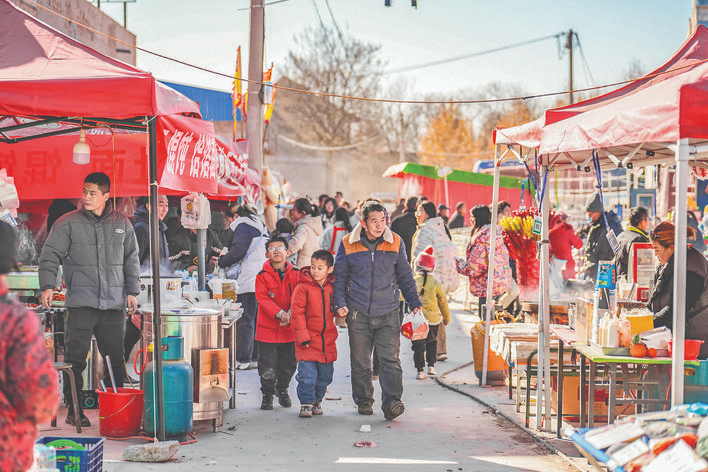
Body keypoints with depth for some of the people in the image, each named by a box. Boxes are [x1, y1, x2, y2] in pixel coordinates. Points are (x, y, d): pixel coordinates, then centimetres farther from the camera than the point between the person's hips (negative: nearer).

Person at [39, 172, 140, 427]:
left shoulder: (122, 224, 10)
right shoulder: (68, 223, 1)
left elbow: (131, 260, 18)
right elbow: (50, 255, 0)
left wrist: (132, 291, 12)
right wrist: (47, 286, -12)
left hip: (114, 302, 3)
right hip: (80, 303, -3)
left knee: (115, 358, 5)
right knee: (75, 358, -4)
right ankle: (74, 409, 4)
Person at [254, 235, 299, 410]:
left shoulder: (295, 274, 4)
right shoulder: (262, 276, -2)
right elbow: (262, 298, -11)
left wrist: (290, 314, -18)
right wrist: (279, 313, -23)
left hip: (289, 329, 2)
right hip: (267, 328, -2)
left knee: (288, 365, 12)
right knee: (268, 368, -1)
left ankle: (282, 390, 36)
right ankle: (267, 394, 19)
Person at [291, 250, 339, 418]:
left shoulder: (332, 287, 5)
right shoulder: (303, 288, -9)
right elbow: (297, 313, -10)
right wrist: (302, 336, -14)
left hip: (327, 340, 5)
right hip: (308, 341, -4)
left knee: (325, 376, 11)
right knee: (307, 375, -11)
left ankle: (317, 401, 29)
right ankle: (306, 403, 3)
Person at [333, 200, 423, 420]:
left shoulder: (395, 243, 3)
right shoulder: (348, 244, 0)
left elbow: (405, 276, 12)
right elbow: (339, 277, 8)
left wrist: (415, 302, 7)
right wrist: (340, 303, -4)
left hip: (387, 313, 0)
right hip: (358, 313, 0)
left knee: (391, 360, -11)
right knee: (360, 362, 8)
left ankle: (391, 403, -13)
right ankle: (363, 401, 23)